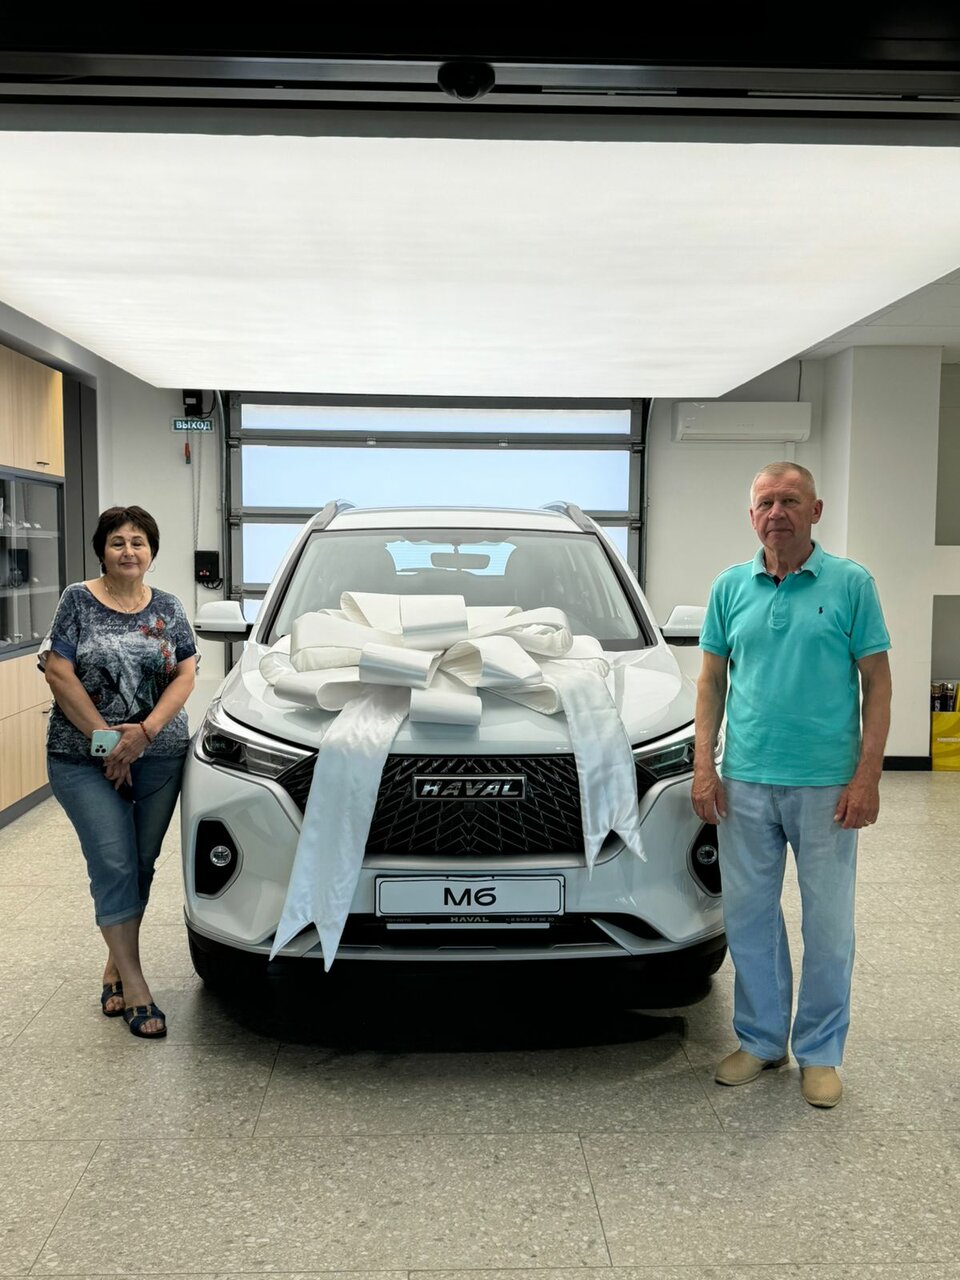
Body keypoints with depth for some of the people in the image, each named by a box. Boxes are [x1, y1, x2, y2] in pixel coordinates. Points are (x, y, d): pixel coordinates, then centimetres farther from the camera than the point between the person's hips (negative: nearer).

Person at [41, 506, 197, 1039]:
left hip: (160, 759, 3)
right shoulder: (78, 601, 0)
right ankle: (134, 986, 1)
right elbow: (59, 673, -6)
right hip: (86, 762, -3)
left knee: (141, 865, 8)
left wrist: (145, 731, -13)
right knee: (115, 866, -6)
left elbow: (186, 675, 1)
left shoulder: (168, 608, 7)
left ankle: (116, 966, 25)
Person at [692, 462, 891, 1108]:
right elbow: (712, 679, 9)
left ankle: (820, 1052, 26)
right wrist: (704, 765, 1)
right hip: (745, 781, 3)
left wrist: (867, 776, -11)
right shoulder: (731, 587, 6)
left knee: (828, 923, 8)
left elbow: (877, 682, -3)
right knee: (748, 915, 11)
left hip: (826, 783, -2)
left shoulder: (851, 583, -2)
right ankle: (761, 1039, 29)